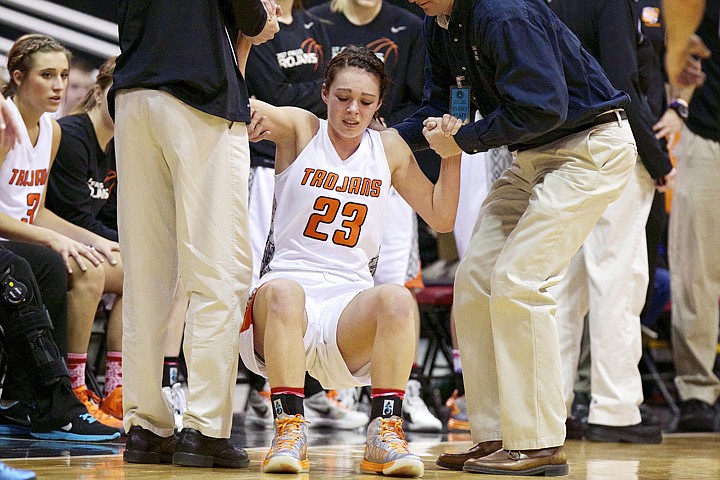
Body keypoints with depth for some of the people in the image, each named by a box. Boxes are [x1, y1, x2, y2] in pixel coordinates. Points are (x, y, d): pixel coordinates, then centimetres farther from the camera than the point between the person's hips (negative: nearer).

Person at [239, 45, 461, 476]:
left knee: (397, 299, -30)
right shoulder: (300, 128, 4)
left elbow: (440, 219, 14)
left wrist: (453, 153, 1)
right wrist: (249, 112, -39)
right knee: (283, 293, -37)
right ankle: (290, 430, -32)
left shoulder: (388, 148, 13)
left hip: (350, 303, 2)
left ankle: (385, 434, -27)